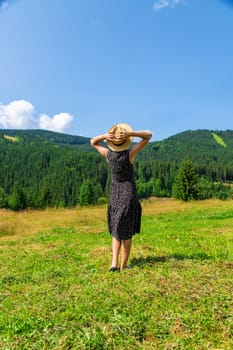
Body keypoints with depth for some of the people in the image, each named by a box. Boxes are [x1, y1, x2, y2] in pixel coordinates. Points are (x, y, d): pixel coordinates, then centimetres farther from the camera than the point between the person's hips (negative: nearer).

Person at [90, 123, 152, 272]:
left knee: (116, 230, 17)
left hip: (114, 193, 3)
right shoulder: (129, 153, -15)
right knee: (128, 232, 9)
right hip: (129, 193, -3)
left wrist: (104, 136, -9)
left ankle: (114, 263, 6)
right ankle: (123, 265, 15)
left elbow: (93, 142, 12)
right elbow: (149, 135, -9)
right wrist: (130, 133, -22)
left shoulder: (108, 154, -7)